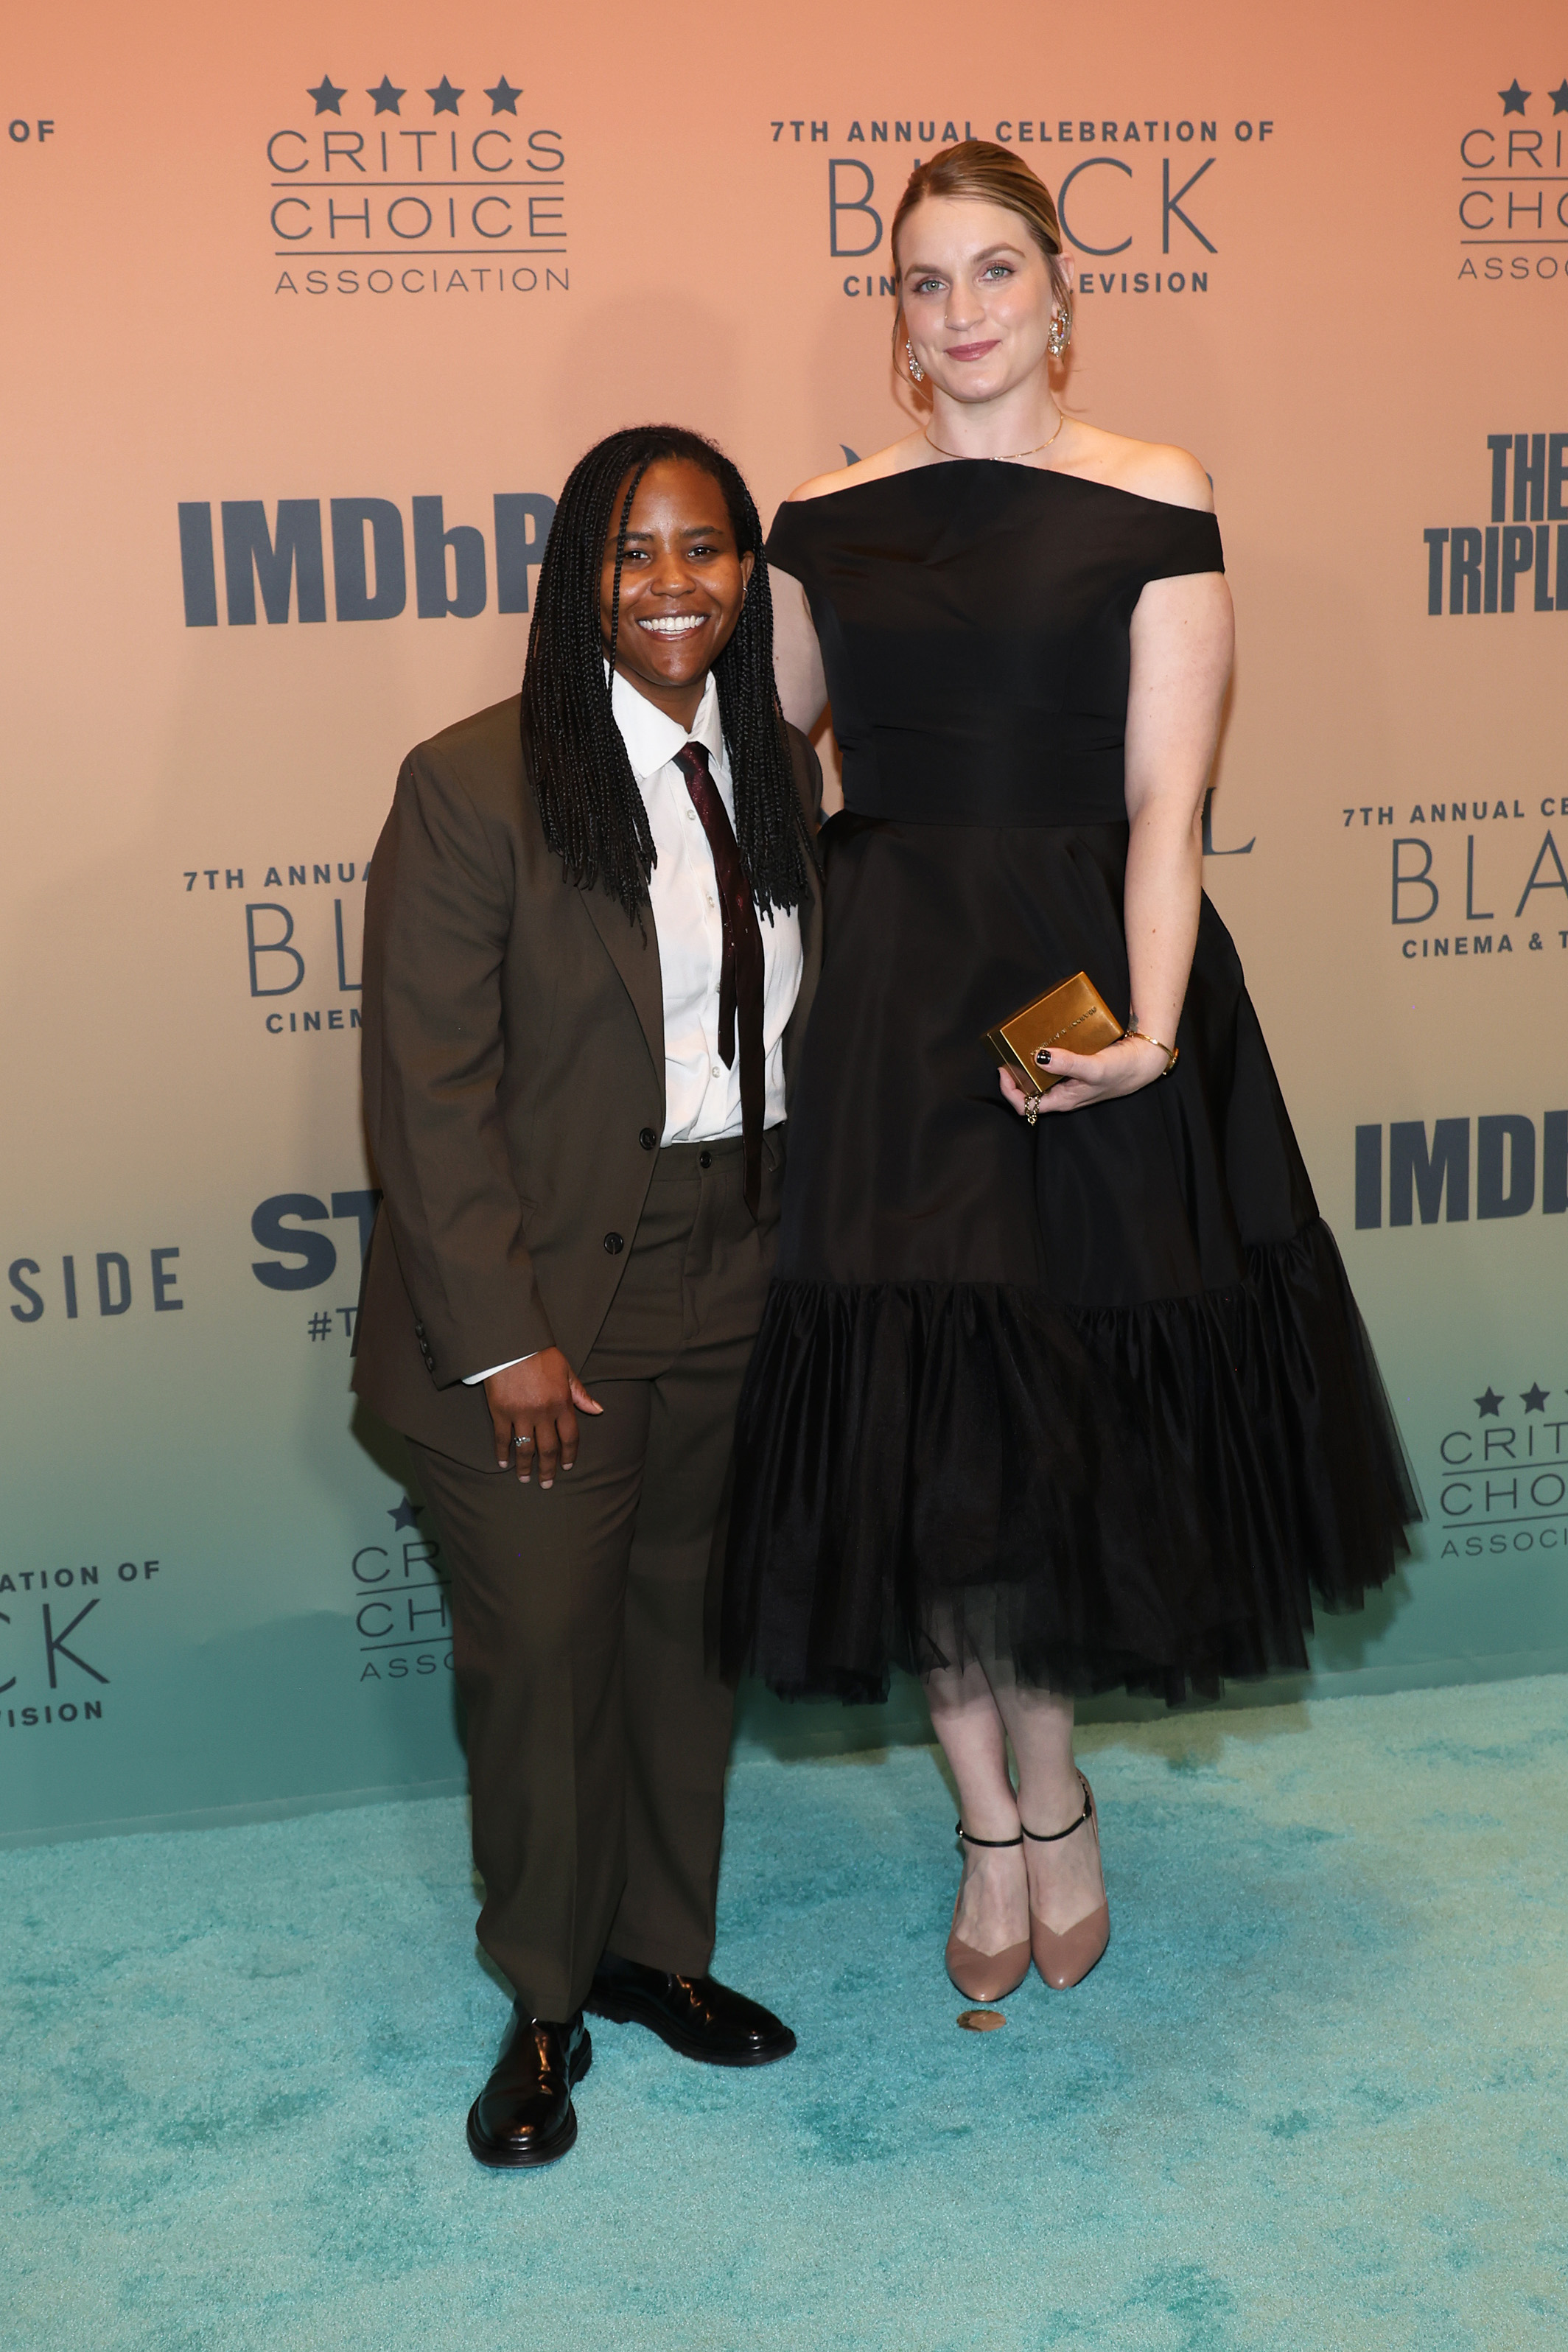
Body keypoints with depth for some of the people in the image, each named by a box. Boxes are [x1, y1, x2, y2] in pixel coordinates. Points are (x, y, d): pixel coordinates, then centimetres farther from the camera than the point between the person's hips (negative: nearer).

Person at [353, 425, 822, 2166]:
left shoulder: (785, 773, 5)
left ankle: (660, 1949, 37)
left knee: (691, 1630, 16)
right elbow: (430, 1086, -14)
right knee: (541, 1651, 5)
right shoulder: (472, 786, -12)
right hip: (545, 1303, -5)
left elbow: (804, 1032, 10)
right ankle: (543, 2004, 27)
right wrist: (503, 1338, -16)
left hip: (736, 1288, 5)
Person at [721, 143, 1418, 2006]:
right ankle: (1019, 1819, 25)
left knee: (1063, 1410, 5)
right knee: (914, 1421, 4)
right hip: (886, 997, 3)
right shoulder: (827, 520, 8)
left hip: (1083, 988, -2)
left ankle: (1016, 1816, 32)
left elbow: (1165, 800, -10)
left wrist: (1150, 1025, -21)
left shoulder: (1153, 506, -1)